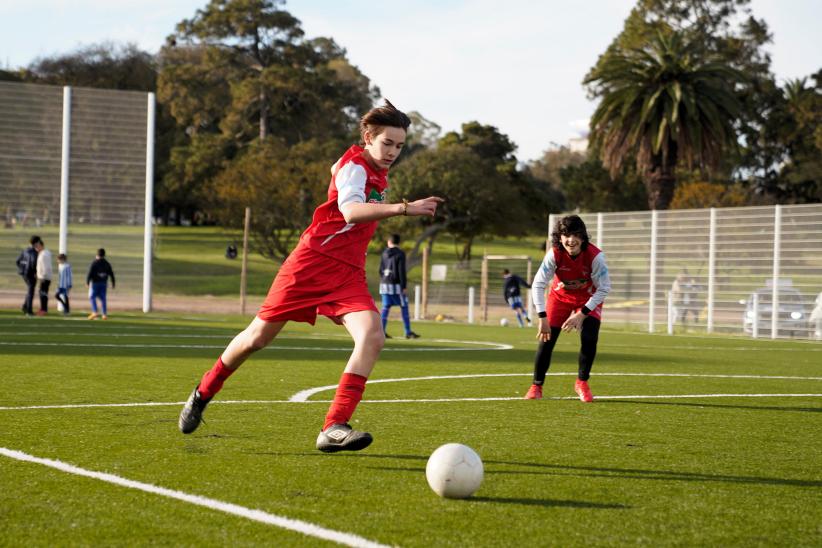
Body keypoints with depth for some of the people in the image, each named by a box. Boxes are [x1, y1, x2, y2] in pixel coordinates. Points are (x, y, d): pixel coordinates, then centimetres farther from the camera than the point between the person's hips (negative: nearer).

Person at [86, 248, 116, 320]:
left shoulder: (94, 263, -10)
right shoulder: (107, 264, 5)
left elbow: (90, 273, -14)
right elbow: (111, 274, 7)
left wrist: (87, 282, -7)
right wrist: (113, 284, 13)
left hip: (95, 283, -4)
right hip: (104, 283, 4)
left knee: (92, 297, 5)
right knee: (103, 298, 8)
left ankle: (95, 312, -9)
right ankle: (105, 314, 4)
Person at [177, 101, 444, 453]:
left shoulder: (378, 173, 13)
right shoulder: (354, 166, -12)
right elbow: (350, 210, -34)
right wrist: (404, 208, -44)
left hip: (348, 272, 7)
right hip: (313, 262, -7)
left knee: (372, 338, -19)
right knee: (259, 337, 3)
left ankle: (333, 429, -23)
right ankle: (203, 393, 29)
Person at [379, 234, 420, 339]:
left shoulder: (384, 253, 9)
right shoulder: (400, 254, -7)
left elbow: (381, 270, 13)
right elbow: (401, 271, -12)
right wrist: (404, 287, -11)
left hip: (385, 284, 5)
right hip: (396, 285, -5)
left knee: (386, 308, 6)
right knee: (404, 308, 1)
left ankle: (382, 331, 0)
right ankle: (408, 332, 0)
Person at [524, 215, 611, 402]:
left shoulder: (595, 256, -32)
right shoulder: (554, 254, -29)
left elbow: (604, 288, -24)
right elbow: (538, 285, -26)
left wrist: (582, 314, -28)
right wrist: (542, 317, -31)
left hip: (589, 299, -1)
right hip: (560, 297, 1)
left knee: (589, 338, -19)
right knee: (546, 339, -7)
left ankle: (582, 383, 4)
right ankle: (537, 386, 11)